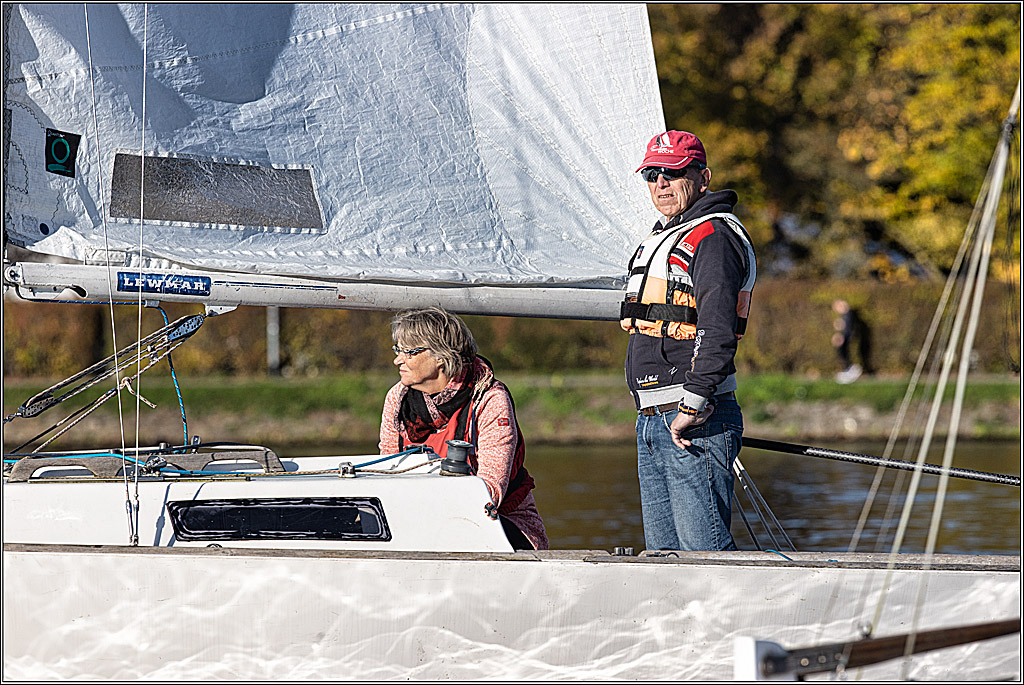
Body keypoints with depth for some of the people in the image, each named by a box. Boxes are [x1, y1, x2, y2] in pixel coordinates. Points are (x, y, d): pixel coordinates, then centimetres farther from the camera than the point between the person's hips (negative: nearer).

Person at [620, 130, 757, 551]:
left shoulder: (714, 237, -10)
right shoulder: (662, 239, 22)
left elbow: (718, 330, -23)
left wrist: (692, 406, -27)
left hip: (696, 421, -10)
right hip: (651, 421, 10)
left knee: (704, 549, -13)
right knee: (663, 552, 11)